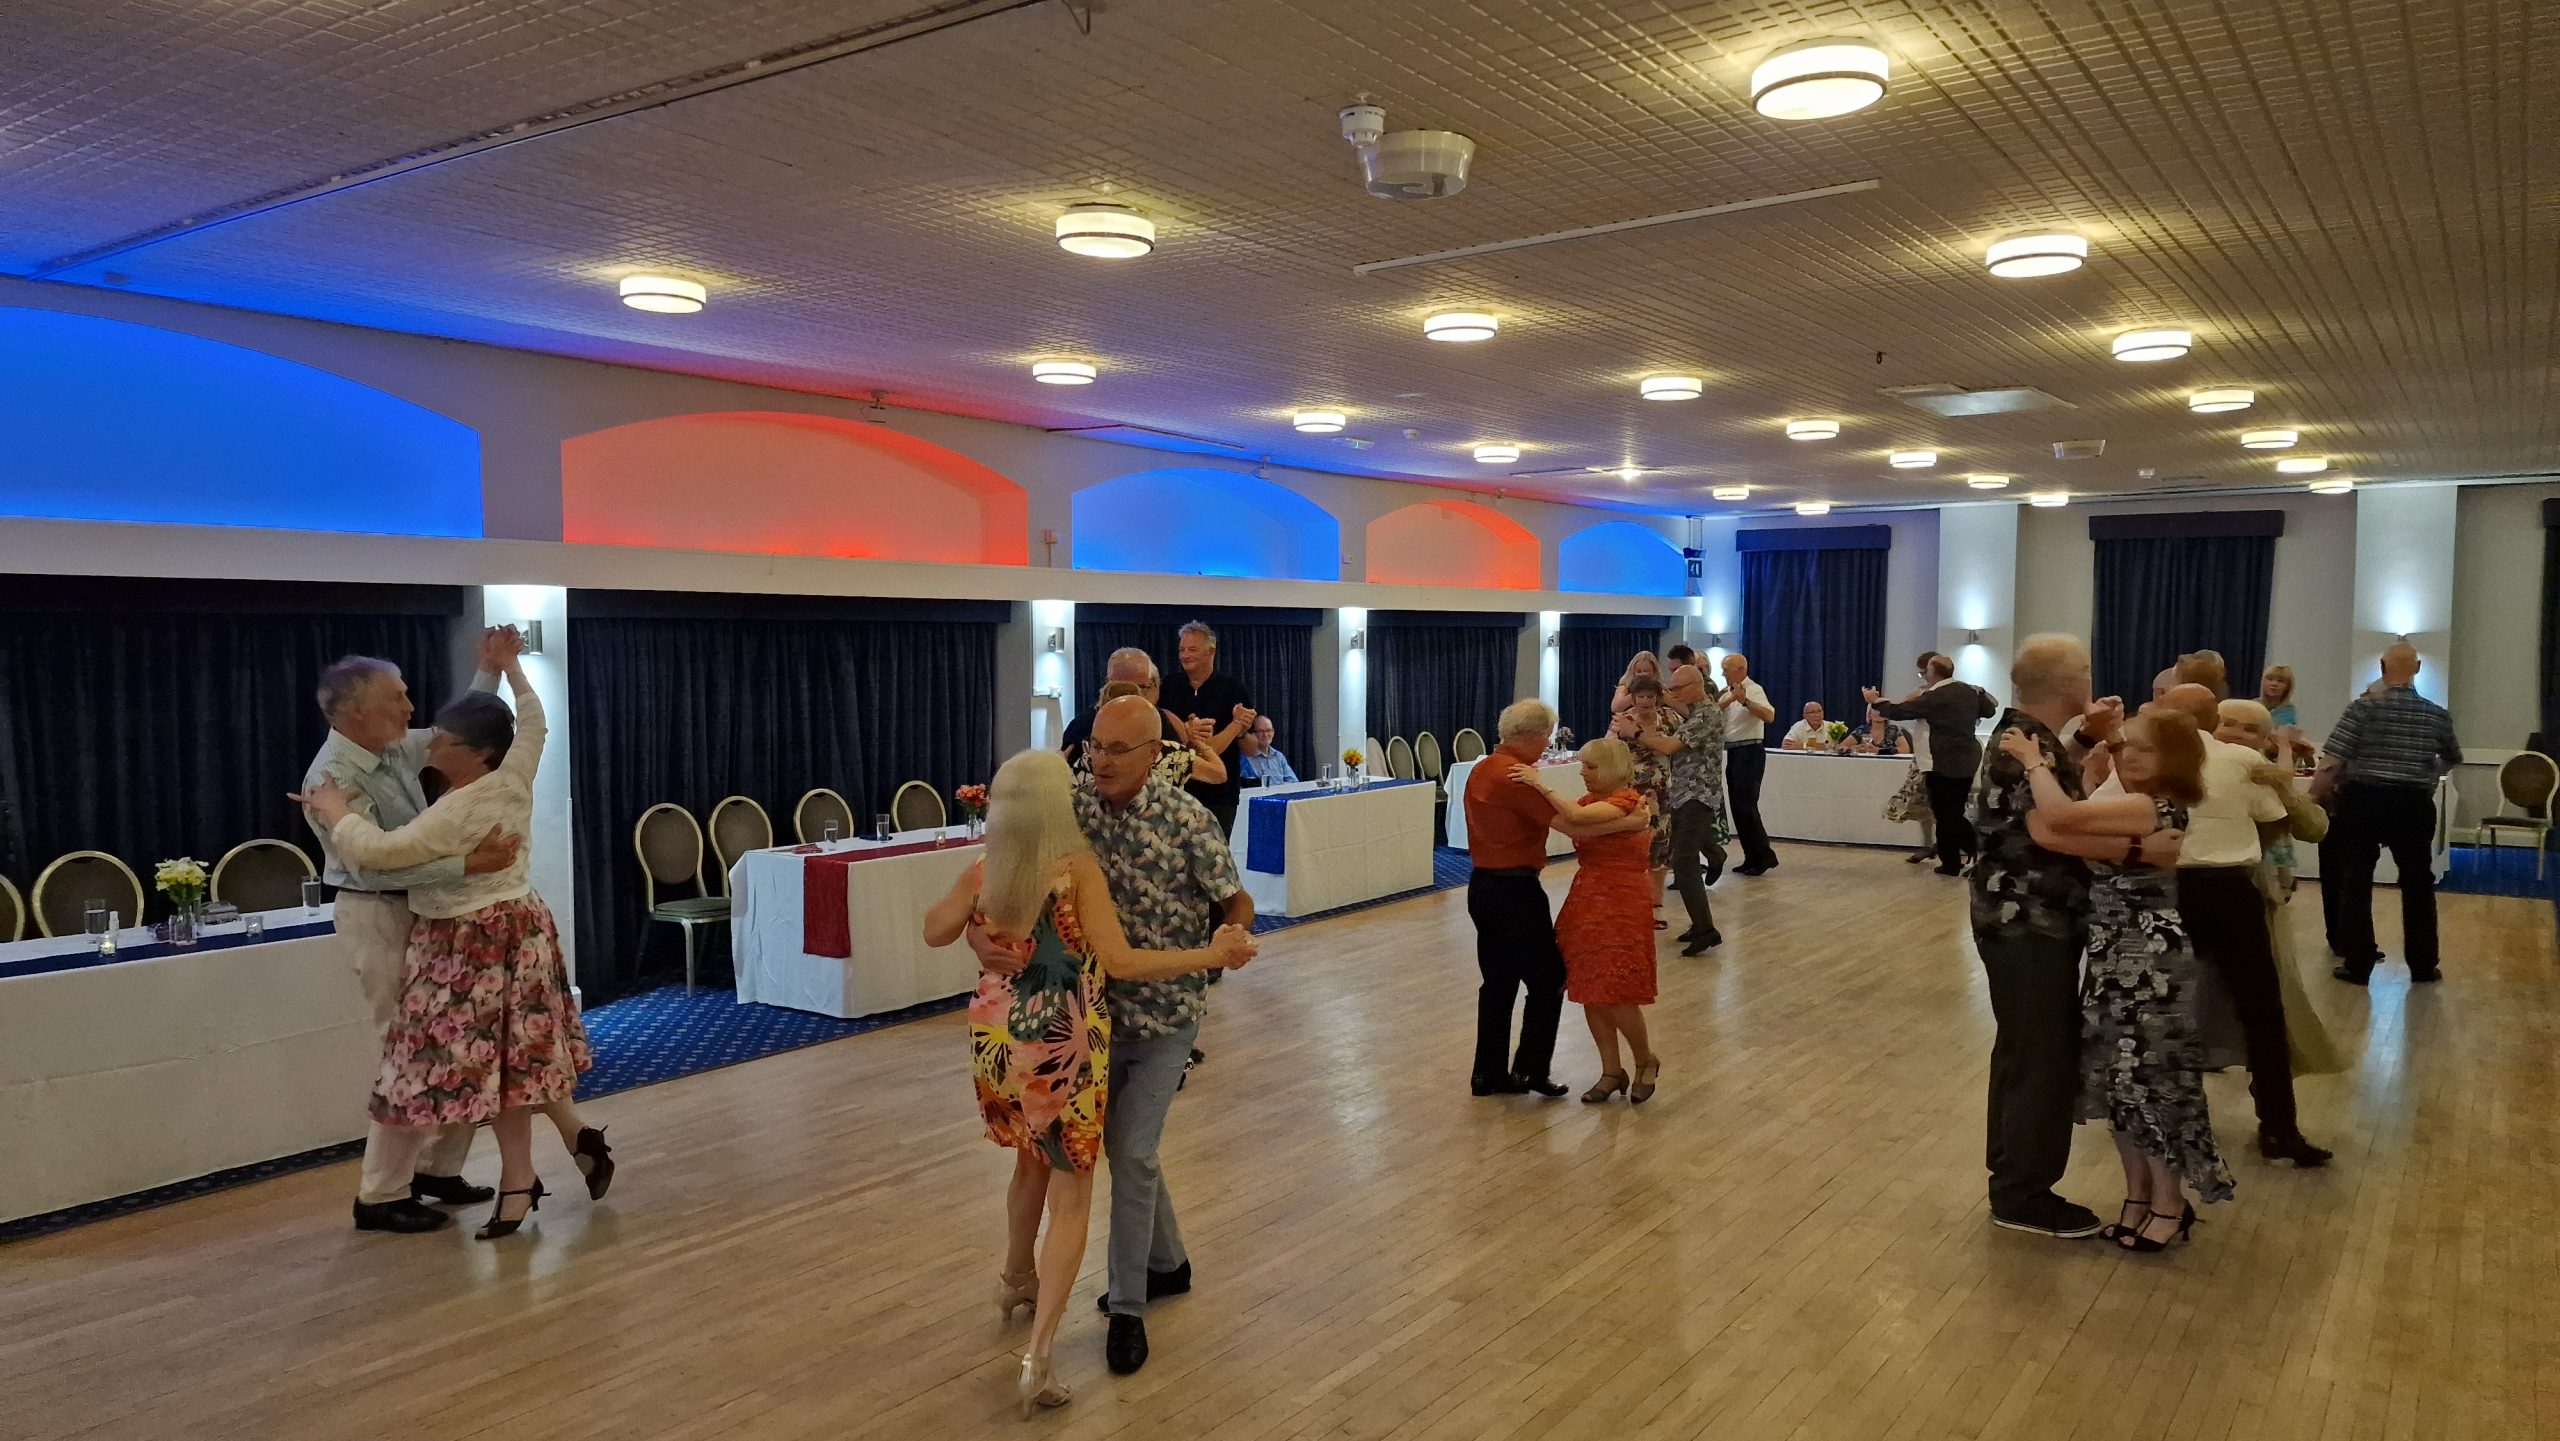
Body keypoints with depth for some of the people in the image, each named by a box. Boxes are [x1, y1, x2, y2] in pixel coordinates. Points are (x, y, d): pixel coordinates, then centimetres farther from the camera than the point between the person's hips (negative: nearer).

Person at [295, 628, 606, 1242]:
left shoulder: (456, 813, -24)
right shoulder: (514, 777, -2)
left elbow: (379, 851, -26)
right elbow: (533, 720, 15)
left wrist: (336, 812, -10)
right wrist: (509, 666, 25)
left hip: (475, 942, -9)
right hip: (517, 925, 9)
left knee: (492, 1059, 1)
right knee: (518, 1051, 18)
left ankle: (518, 1180, 10)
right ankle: (580, 1137, 23)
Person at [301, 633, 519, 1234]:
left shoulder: (396, 748, 3)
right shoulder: (332, 777, -21)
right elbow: (374, 866, -30)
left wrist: (489, 670, 11)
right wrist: (467, 863, -37)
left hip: (423, 910, 8)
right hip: (378, 918, -8)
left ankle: (437, 1167, 24)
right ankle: (381, 1195, 8)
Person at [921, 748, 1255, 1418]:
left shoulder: (981, 875, -3)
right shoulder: (1079, 868, -18)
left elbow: (934, 932, 15)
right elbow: (1121, 962, -24)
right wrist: (1213, 954, -21)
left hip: (996, 1044, 6)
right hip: (1062, 1050, -5)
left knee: (1033, 1161, 31)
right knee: (1070, 1198, 7)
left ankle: (1017, 1281, 51)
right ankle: (1038, 1358, -1)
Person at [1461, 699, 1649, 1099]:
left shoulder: (1482, 769, 10)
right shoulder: (1517, 777, -19)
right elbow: (1574, 827, -23)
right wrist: (1632, 822, -18)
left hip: (1482, 886, 9)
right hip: (1514, 890, -9)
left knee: (1498, 981, 14)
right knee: (1548, 979, 4)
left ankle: (1489, 1074, 18)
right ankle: (1530, 1068, 4)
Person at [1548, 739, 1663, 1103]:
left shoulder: (1626, 801, -14)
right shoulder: (1591, 800, 13)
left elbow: (1576, 817, -29)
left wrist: (1539, 785, -24)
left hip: (1621, 904, -8)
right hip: (1587, 899, 8)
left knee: (1616, 996, -6)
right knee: (1589, 993, 8)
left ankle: (1646, 1061, 19)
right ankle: (1611, 1072, 21)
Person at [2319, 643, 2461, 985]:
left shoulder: (2364, 707, -9)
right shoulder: (2436, 715, 2)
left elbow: (2333, 764, -14)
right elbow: (2453, 759, 21)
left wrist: (2310, 799, -3)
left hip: (2363, 801, -3)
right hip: (2414, 805, 3)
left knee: (2355, 882, 5)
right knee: (2418, 883, 14)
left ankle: (2358, 965, 7)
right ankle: (2423, 966, 21)